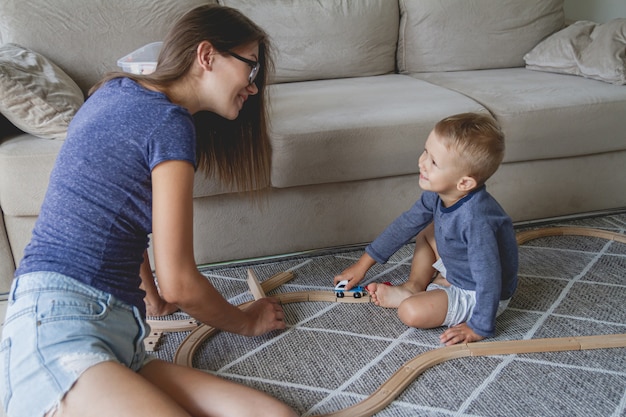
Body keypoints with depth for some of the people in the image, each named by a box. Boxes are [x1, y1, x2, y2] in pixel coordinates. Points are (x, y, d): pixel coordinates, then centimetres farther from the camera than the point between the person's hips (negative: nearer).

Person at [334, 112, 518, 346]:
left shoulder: (475, 219, -39)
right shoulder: (438, 194, -12)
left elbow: (489, 280, -33)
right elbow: (407, 224, 0)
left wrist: (479, 328, -24)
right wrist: (364, 264, 5)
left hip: (477, 295, -8)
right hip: (456, 269, 8)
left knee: (412, 312, -25)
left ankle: (407, 296, 7)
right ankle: (414, 286, 8)